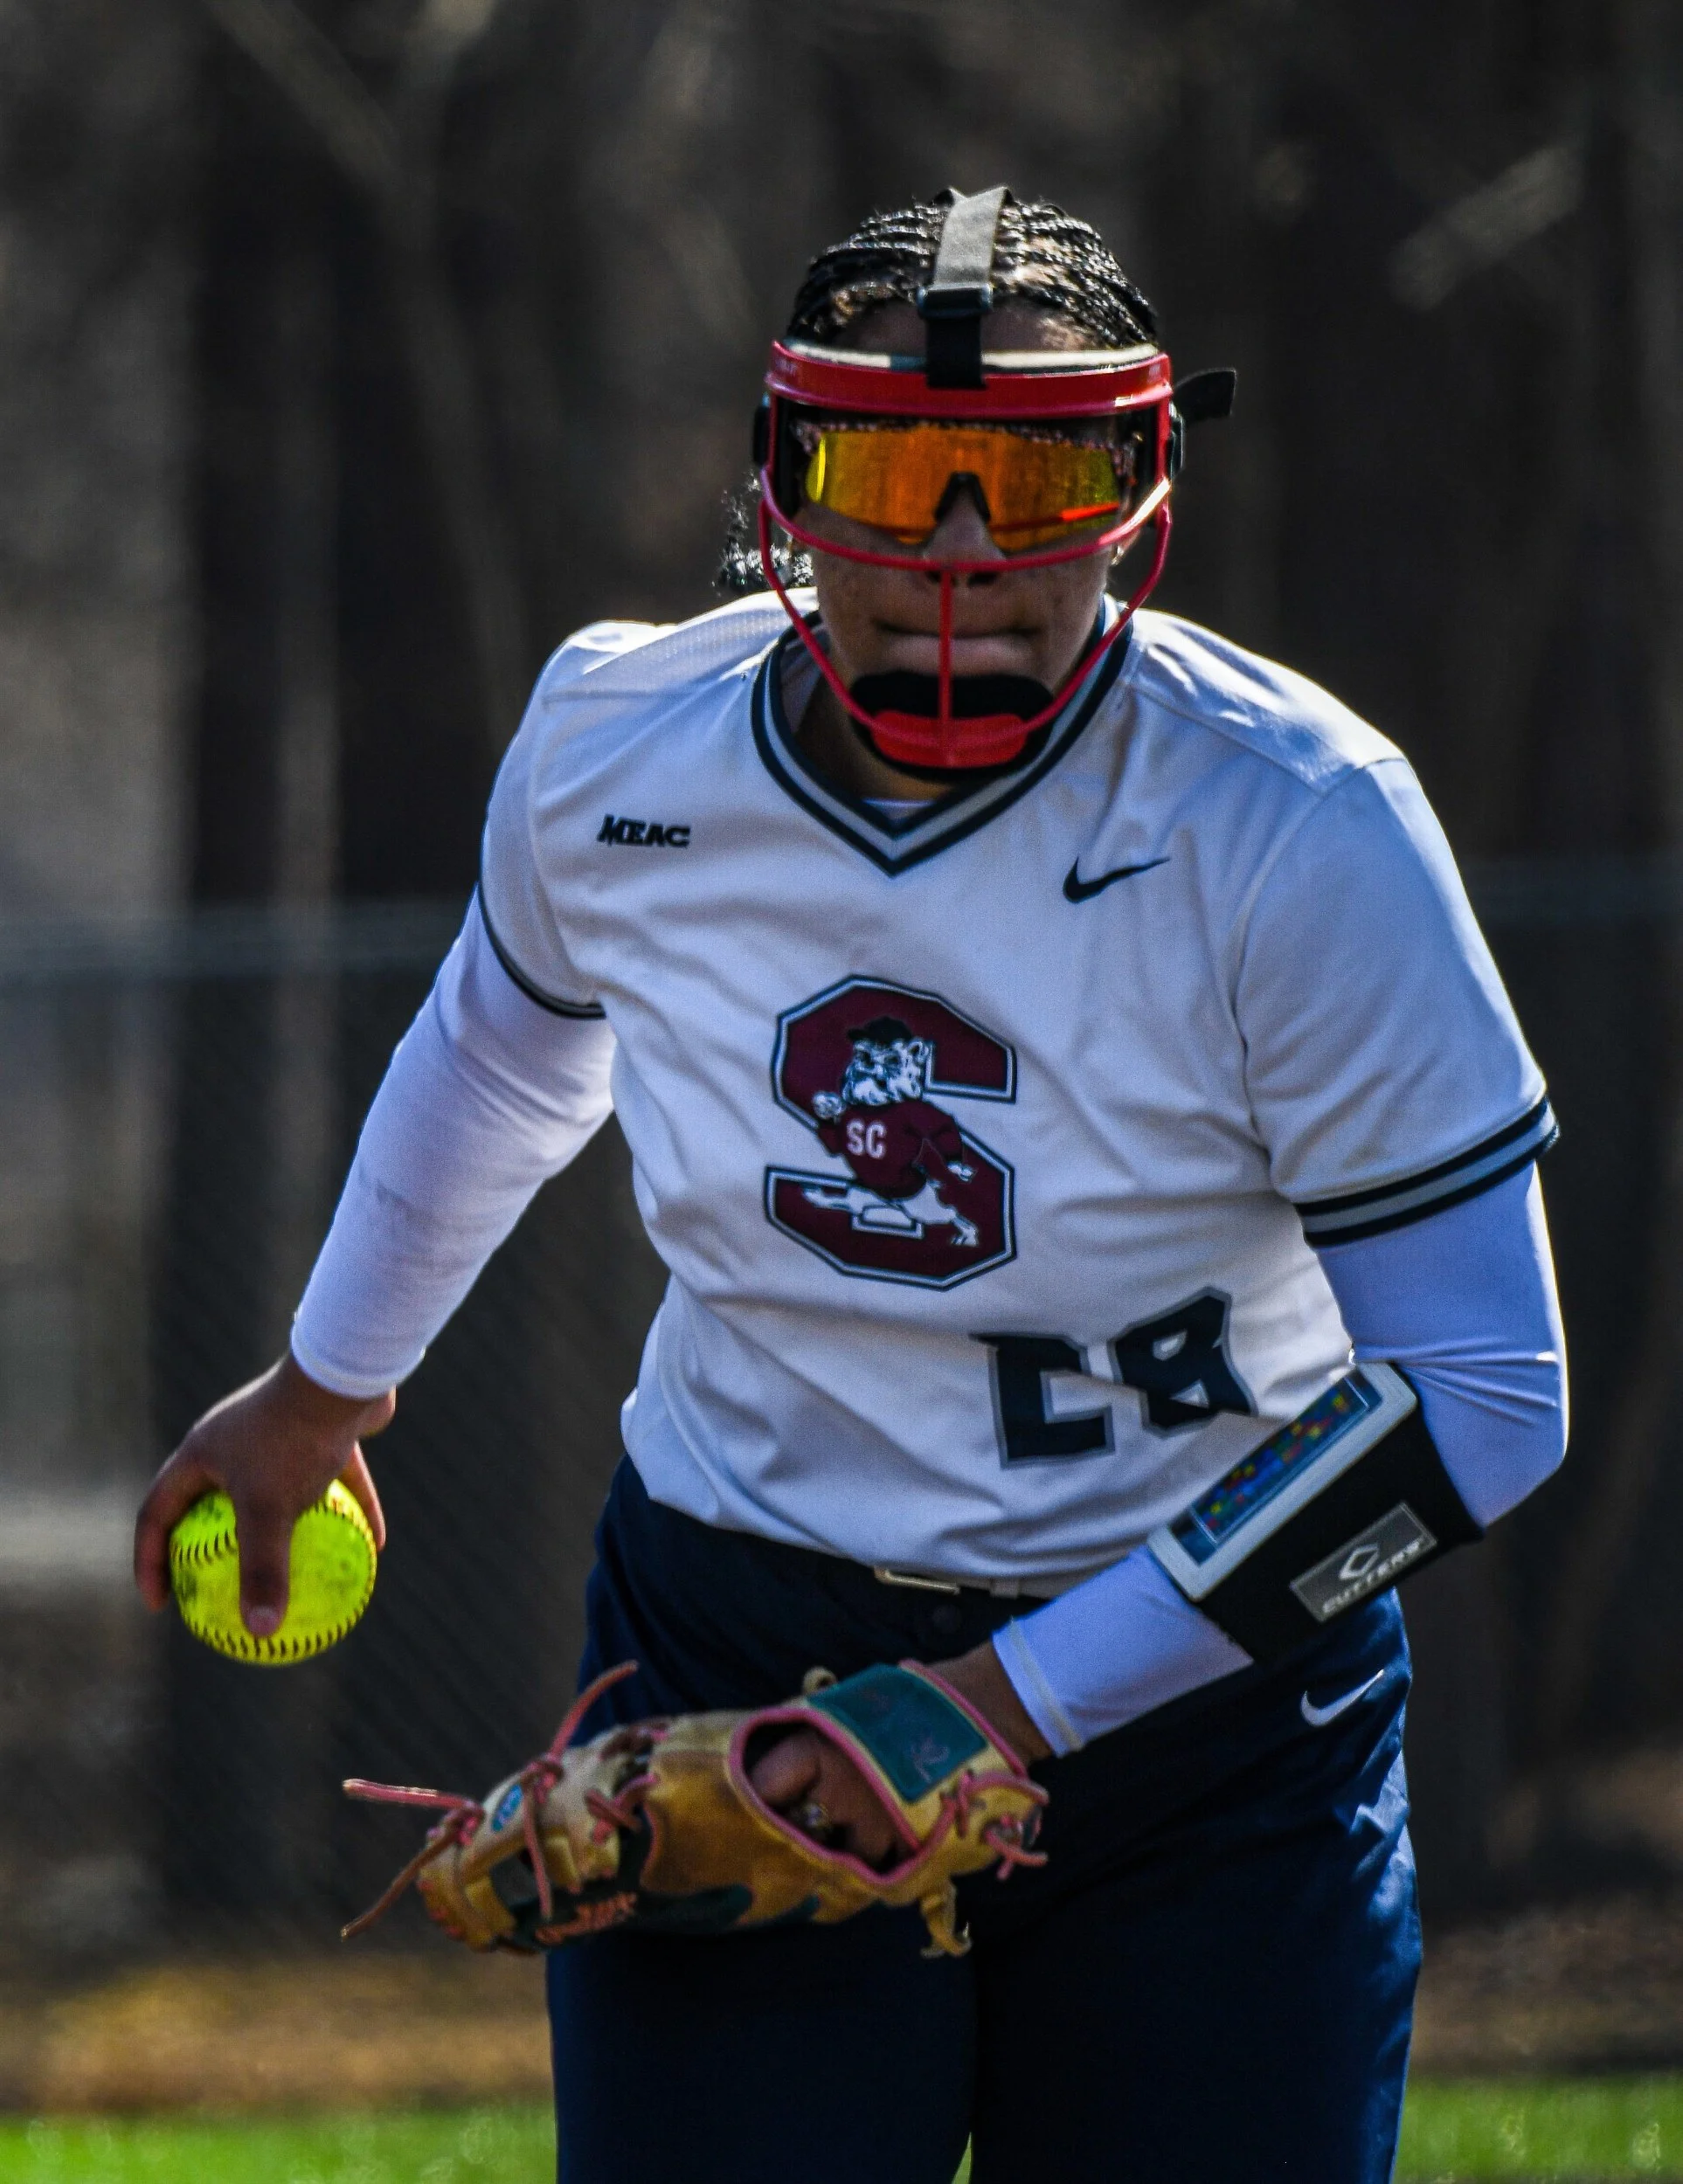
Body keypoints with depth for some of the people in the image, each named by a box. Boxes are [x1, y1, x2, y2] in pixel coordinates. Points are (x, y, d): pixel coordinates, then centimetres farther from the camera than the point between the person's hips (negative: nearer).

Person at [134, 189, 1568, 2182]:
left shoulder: (1293, 832, -17)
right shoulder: (616, 749, -5)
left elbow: (1480, 1394, -15)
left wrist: (1017, 1698, -19)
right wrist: (324, 1386, 34)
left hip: (1202, 1707, -2)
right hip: (732, 1657, 2)